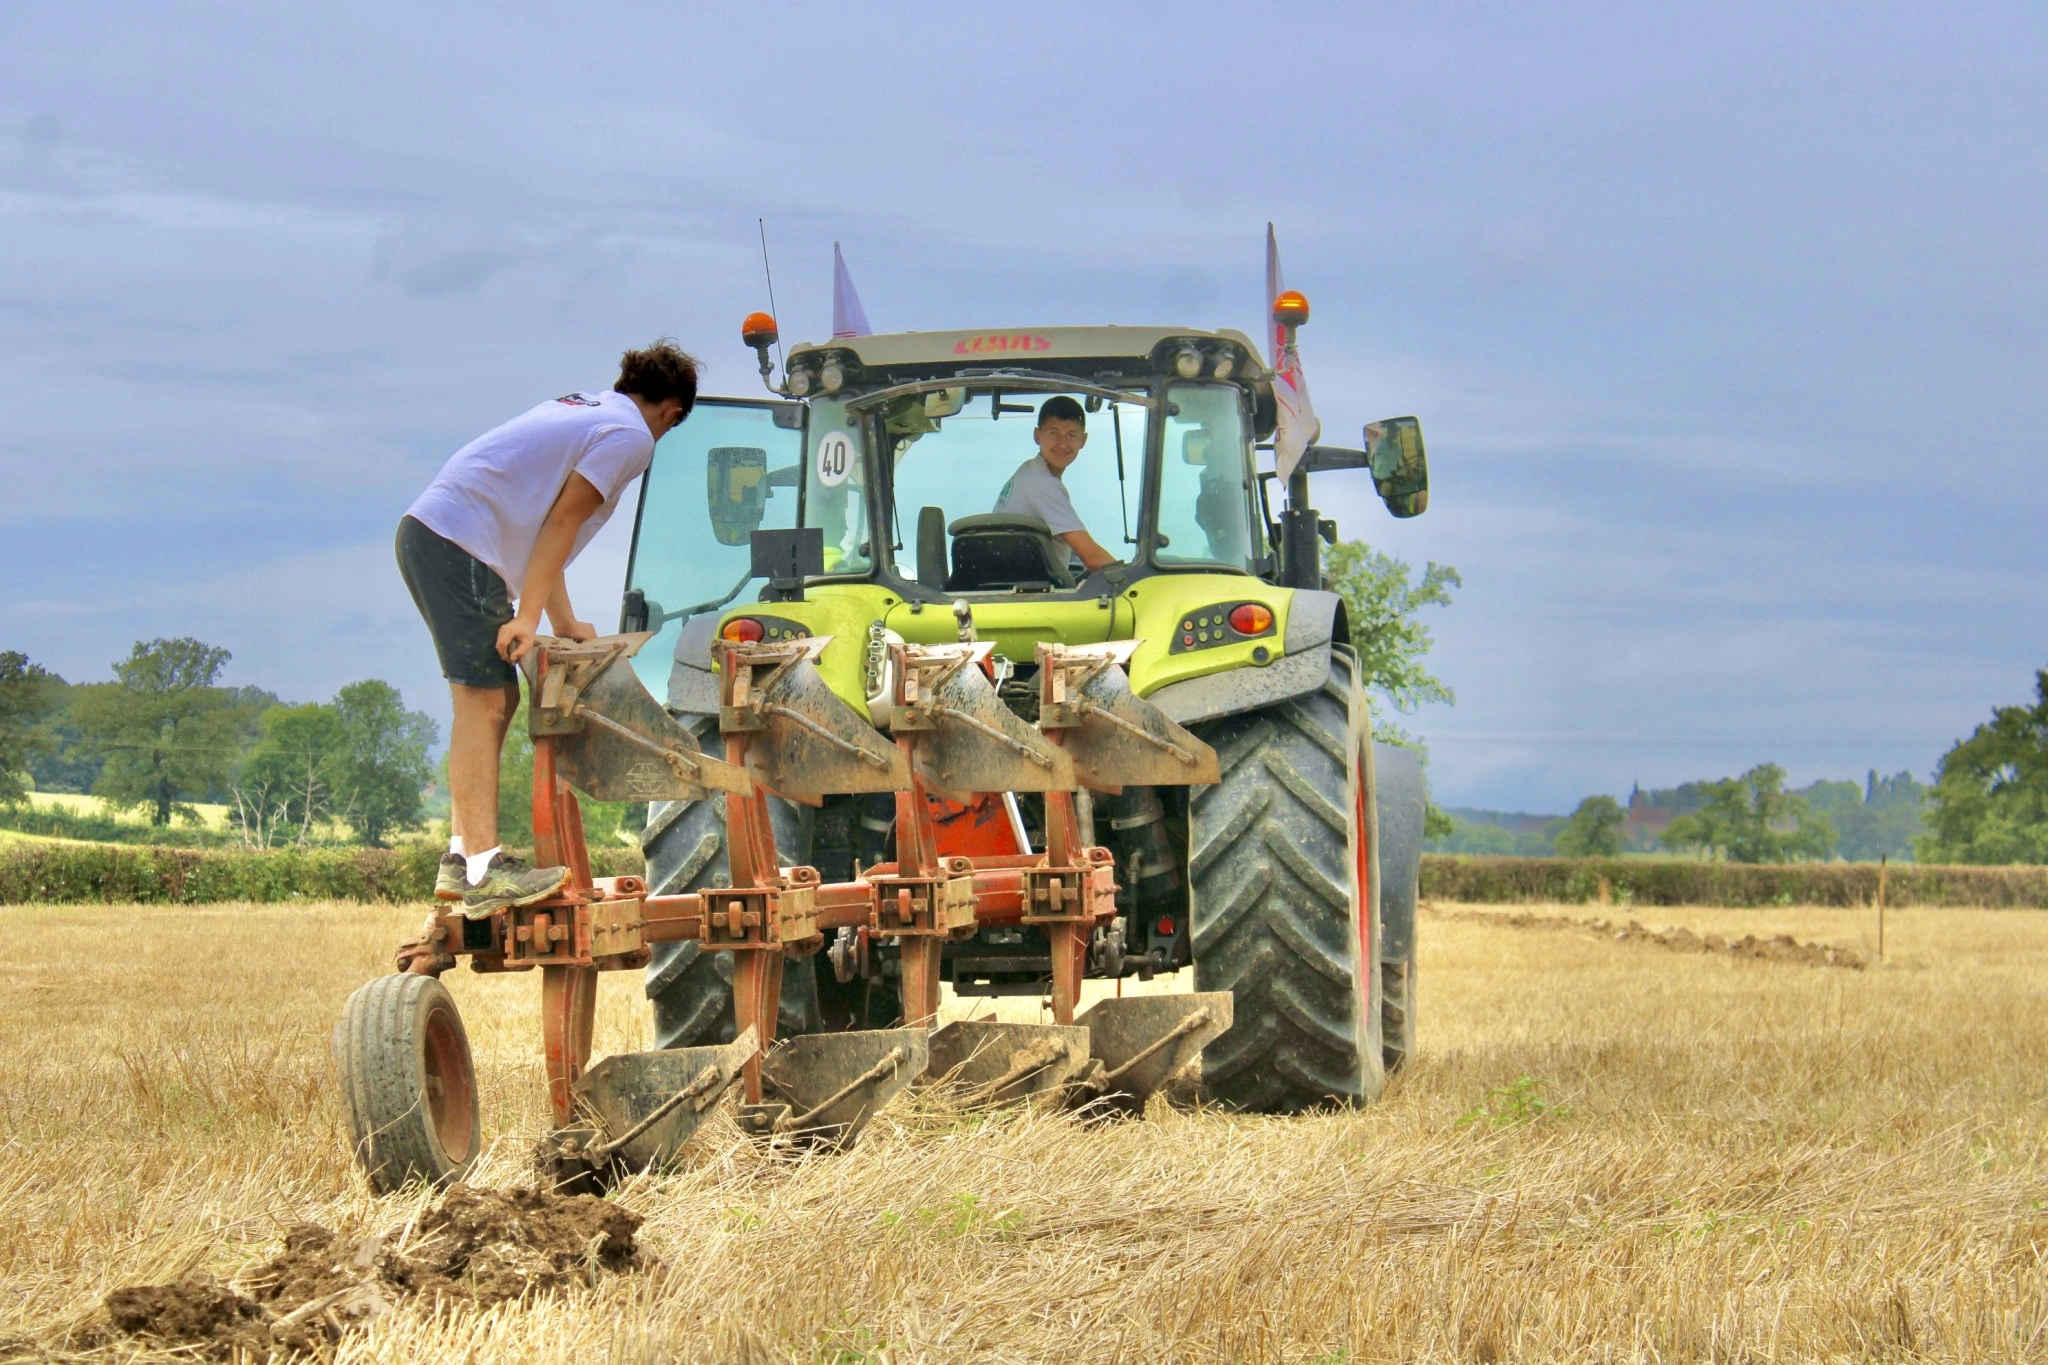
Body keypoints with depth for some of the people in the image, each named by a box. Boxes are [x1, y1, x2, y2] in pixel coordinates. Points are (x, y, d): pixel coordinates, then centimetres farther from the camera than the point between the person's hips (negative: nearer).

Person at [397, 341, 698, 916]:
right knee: (484, 702, -13)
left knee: (496, 699, 13)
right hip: (460, 544, -10)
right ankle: (482, 871, -19)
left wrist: (564, 623, 24)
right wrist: (529, 616, -12)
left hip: (428, 530, 10)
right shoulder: (631, 434, -2)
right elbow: (561, 523, -10)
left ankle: (463, 857, 14)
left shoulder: (580, 407, 26)